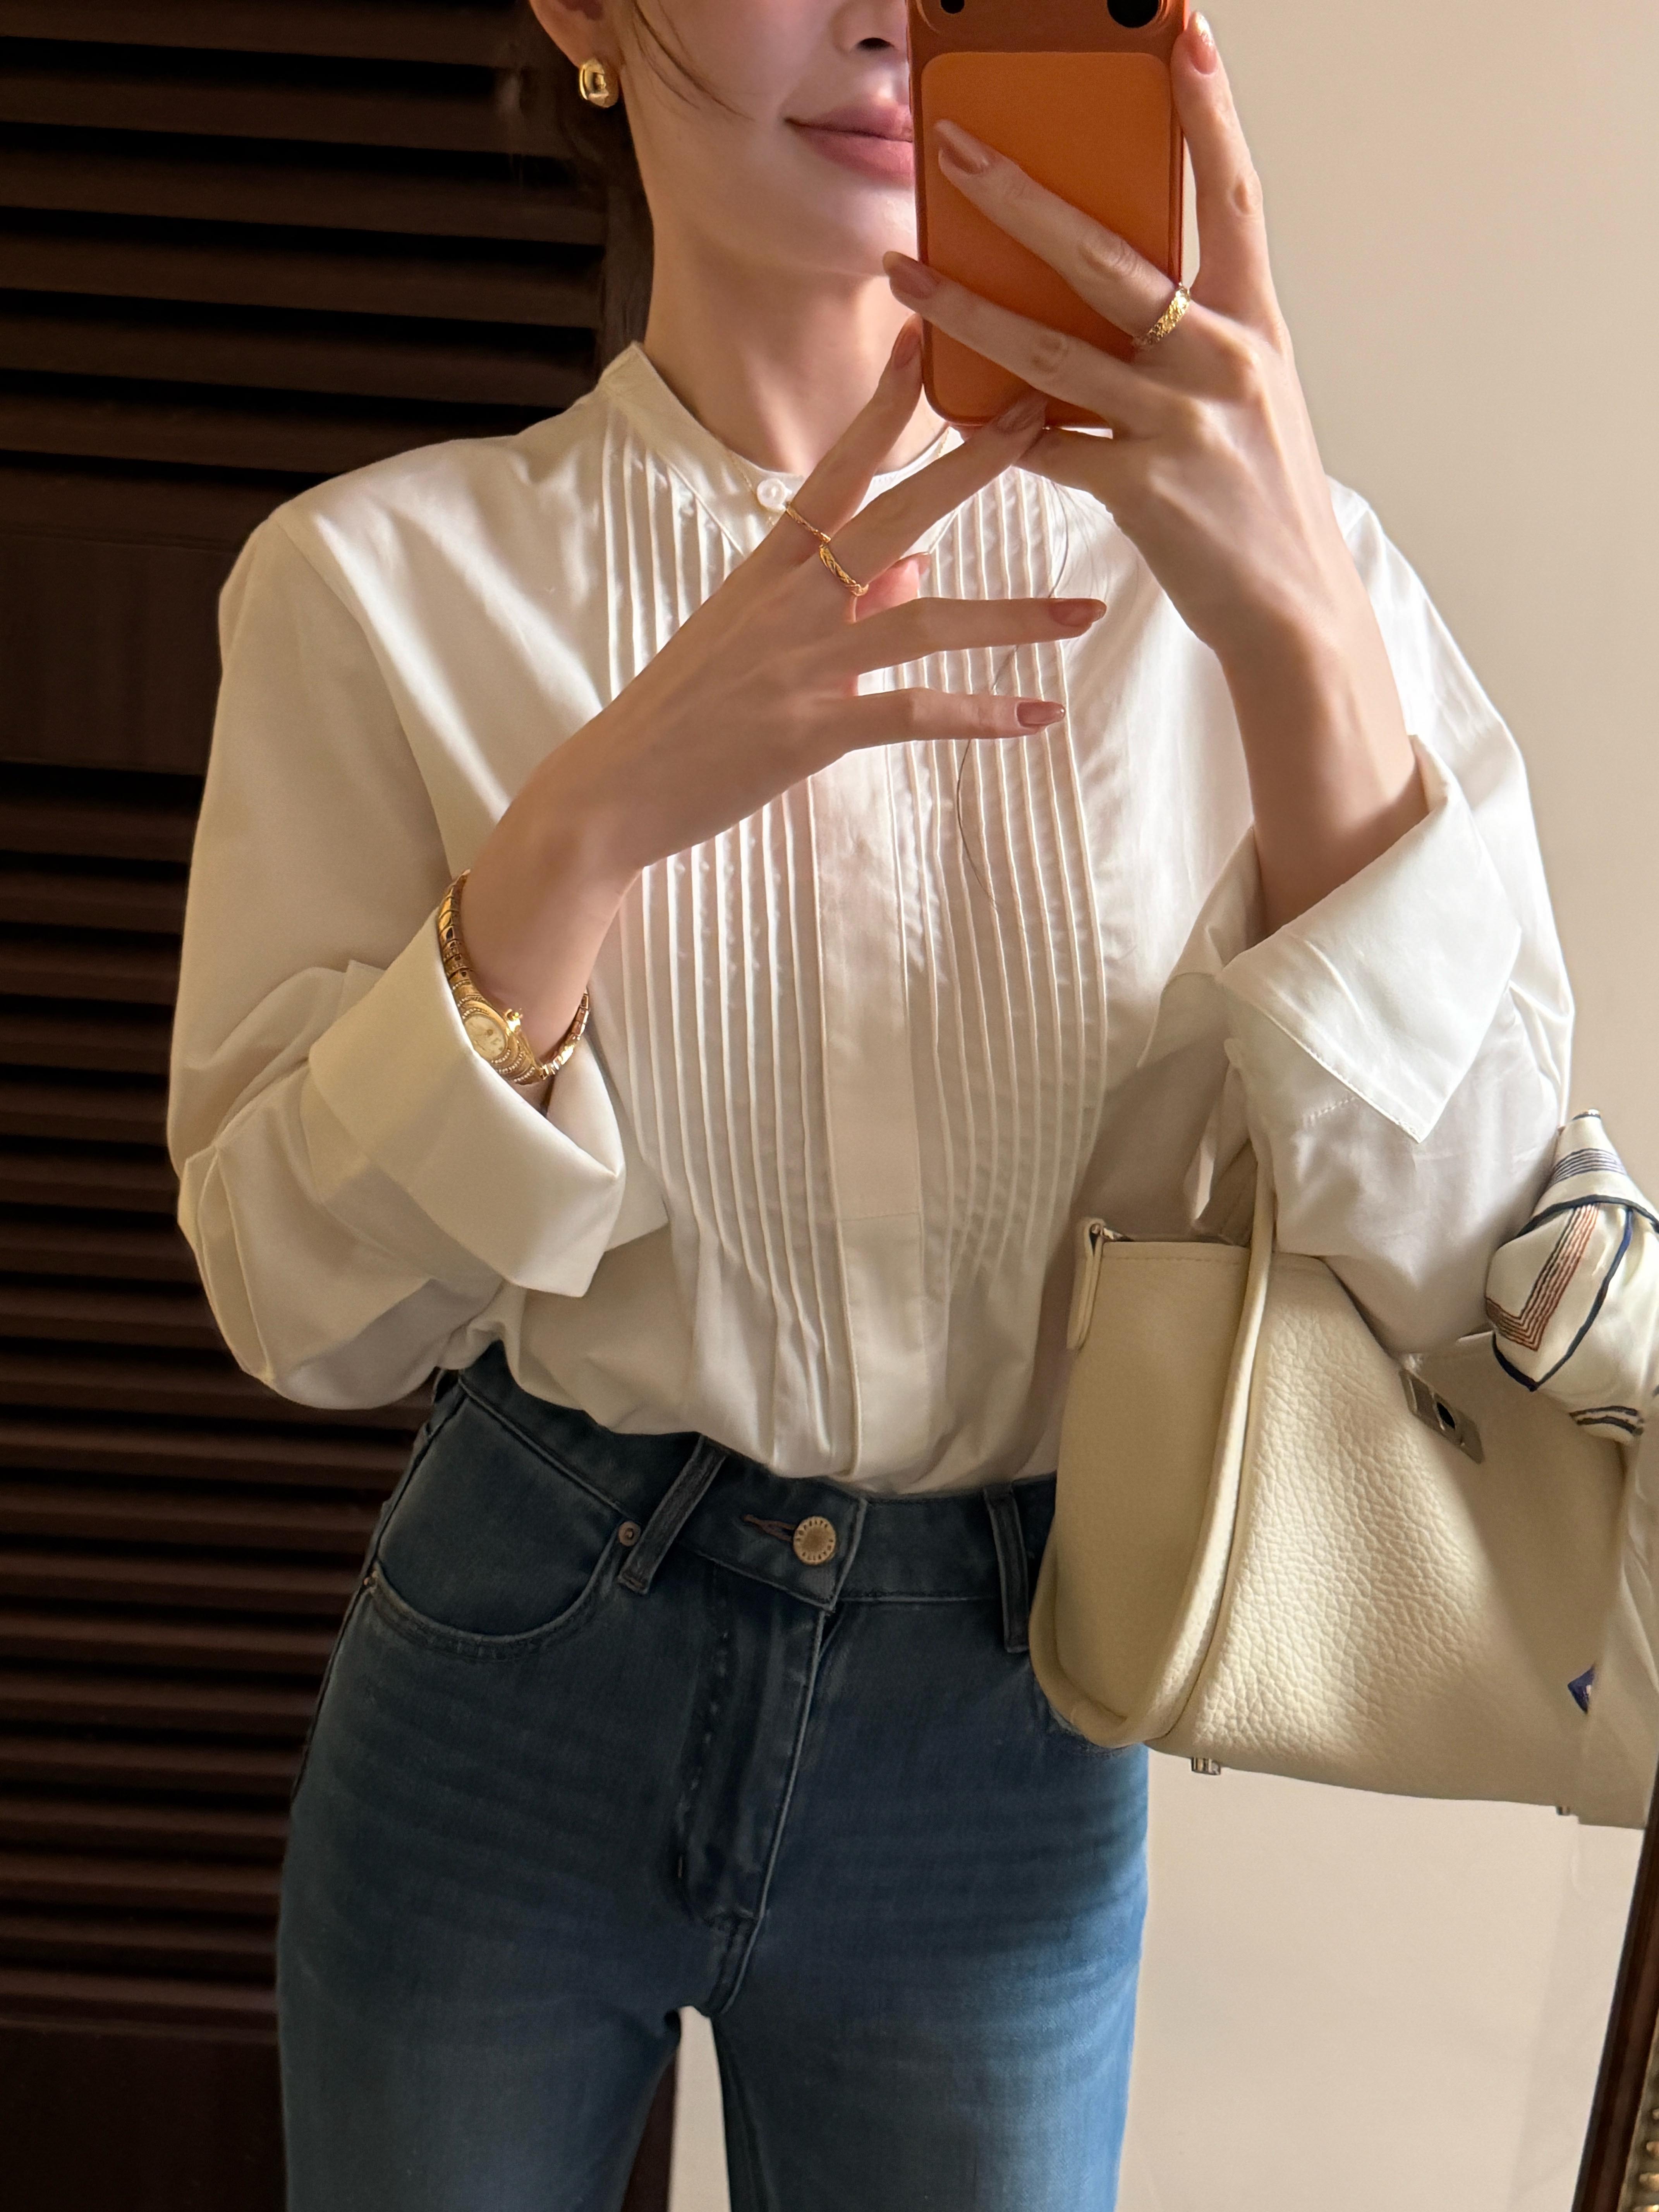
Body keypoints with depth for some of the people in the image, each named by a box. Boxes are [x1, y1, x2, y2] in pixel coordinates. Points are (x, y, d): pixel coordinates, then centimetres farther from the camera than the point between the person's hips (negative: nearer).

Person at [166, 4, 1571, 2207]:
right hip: (510, 1685, 0)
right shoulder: (386, 573, -8)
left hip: (1007, 1765, 1)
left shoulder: (1215, 561, -7)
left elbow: (1447, 1259, -14)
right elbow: (300, 1300, -12)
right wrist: (586, 825, -27)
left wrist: (1308, 641, -28)